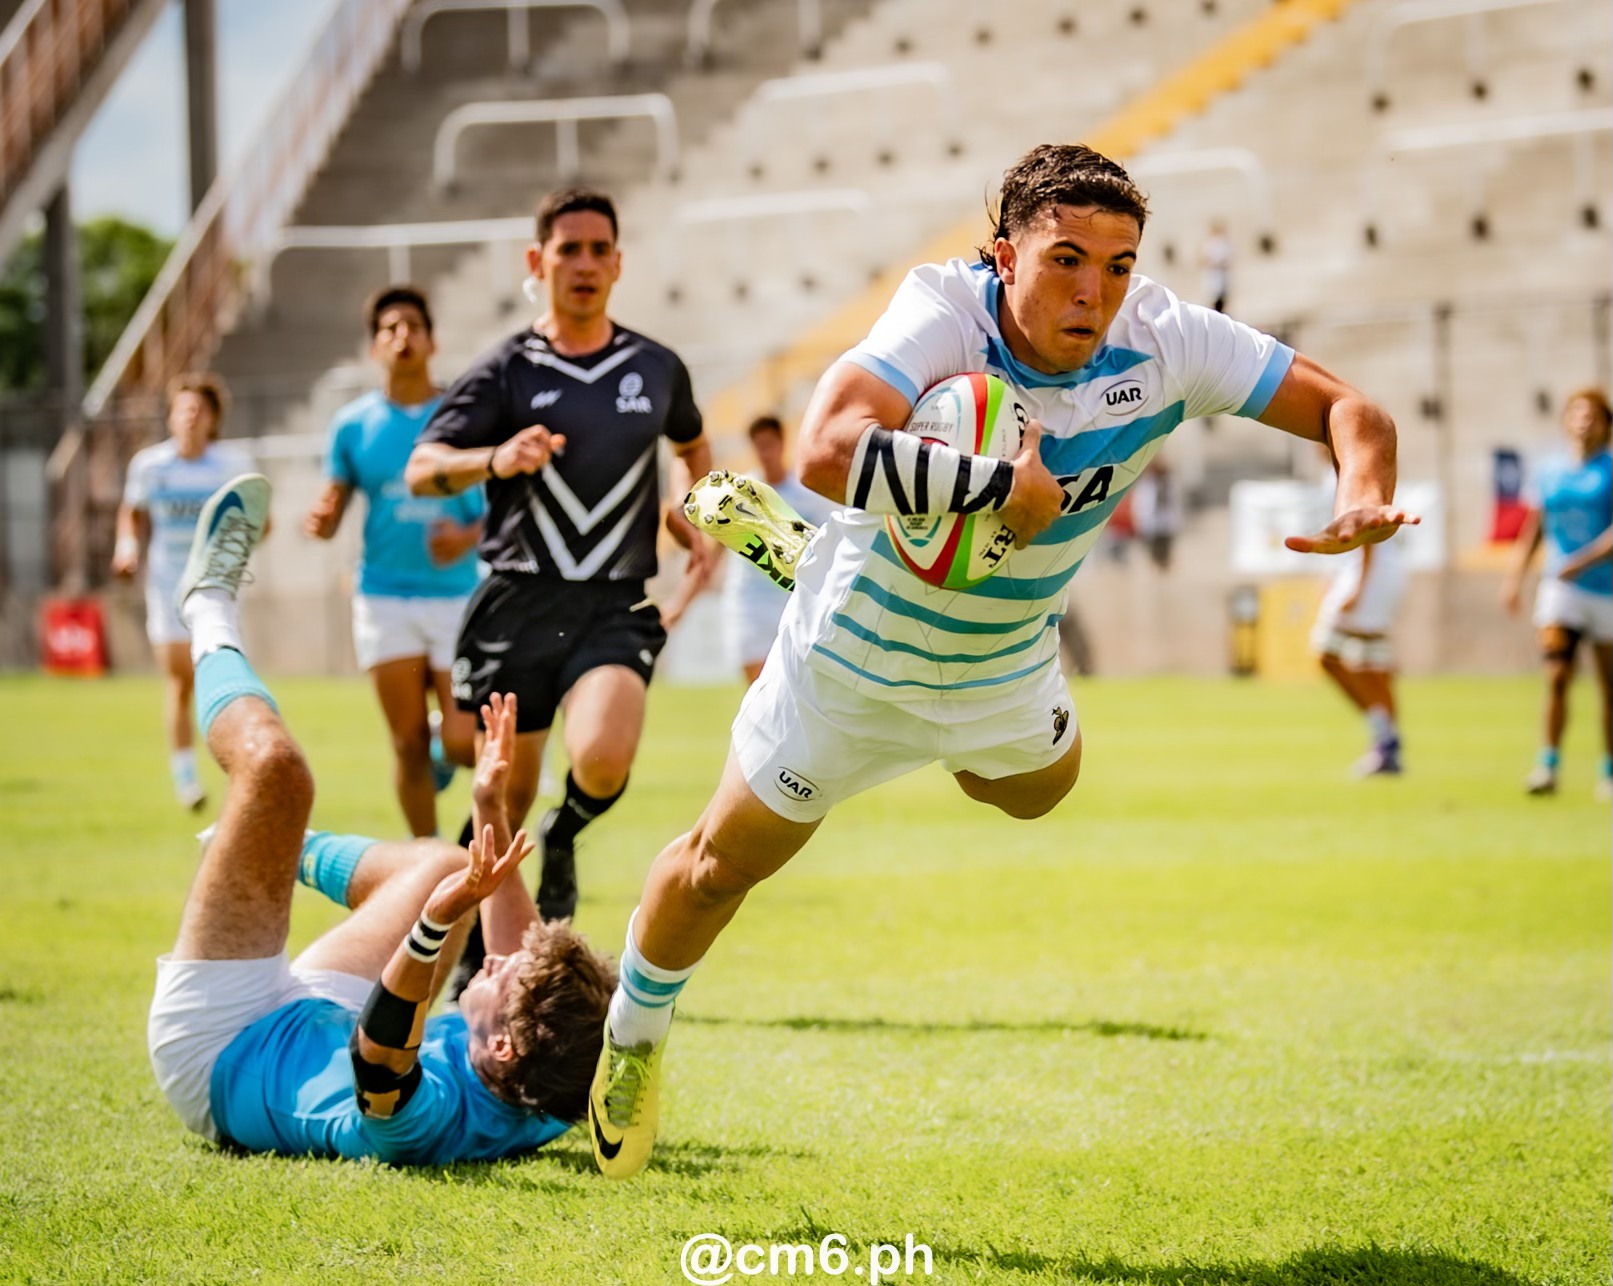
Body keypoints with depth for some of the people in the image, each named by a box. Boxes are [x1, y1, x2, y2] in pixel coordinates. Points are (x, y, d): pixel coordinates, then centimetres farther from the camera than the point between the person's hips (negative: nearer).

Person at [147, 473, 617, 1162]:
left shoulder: (435, 1116, -42)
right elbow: (531, 961, -6)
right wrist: (492, 807, -2)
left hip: (217, 1048, -7)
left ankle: (211, 608, 17)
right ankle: (300, 852, 47)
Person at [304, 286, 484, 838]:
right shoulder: (353, 424, 3)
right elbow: (332, 505, 9)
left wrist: (470, 537, -17)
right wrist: (321, 521, -15)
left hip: (457, 594, -1)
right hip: (384, 600, 1)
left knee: (464, 745, -9)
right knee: (409, 744, 0)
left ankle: (447, 757, 28)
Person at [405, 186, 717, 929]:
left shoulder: (657, 368, 11)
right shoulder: (507, 372, 3)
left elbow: (693, 447, 33)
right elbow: (421, 469, -5)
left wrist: (704, 527, 16)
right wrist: (494, 459, -23)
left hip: (618, 608, 1)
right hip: (518, 607, 0)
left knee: (603, 759, -25)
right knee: (508, 794, 6)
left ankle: (565, 838, 10)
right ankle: (476, 946, 29)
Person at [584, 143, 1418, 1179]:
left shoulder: (1164, 342, -24)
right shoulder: (946, 312, -37)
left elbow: (1348, 409, -19)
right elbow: (829, 451, -54)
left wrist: (1365, 496, -41)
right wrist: (1006, 487, -48)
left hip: (1004, 665, 5)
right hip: (856, 658, -5)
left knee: (1040, 785, 33)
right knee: (725, 863, 11)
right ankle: (634, 1035, 40)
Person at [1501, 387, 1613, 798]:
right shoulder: (1548, 471, 7)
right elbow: (1534, 529, 16)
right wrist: (1516, 576, 11)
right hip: (1560, 585, 2)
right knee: (1557, 675, -13)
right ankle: (1548, 765, -11)